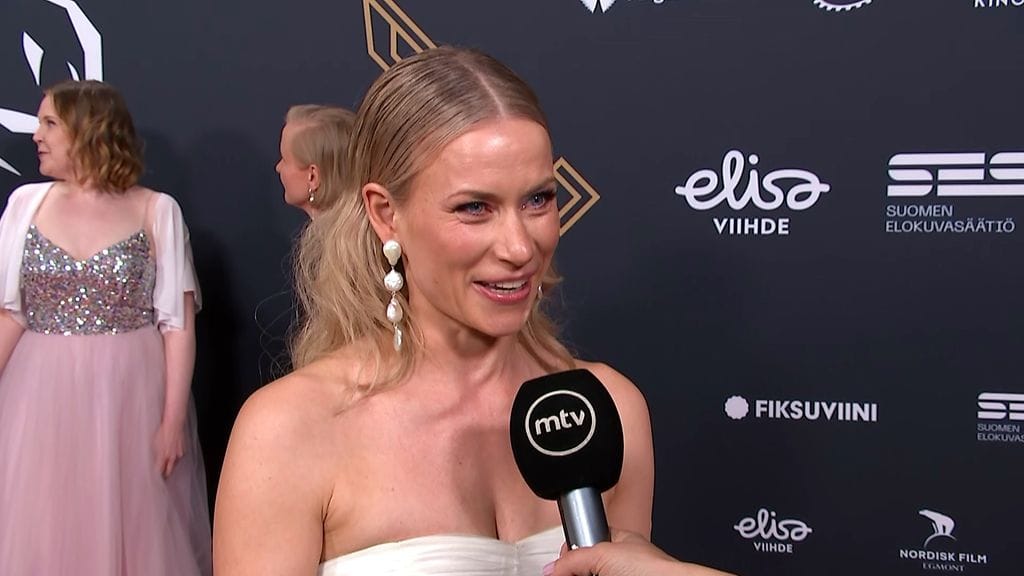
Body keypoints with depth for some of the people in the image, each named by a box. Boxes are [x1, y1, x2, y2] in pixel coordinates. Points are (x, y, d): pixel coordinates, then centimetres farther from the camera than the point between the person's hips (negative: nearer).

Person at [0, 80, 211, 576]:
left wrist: (173, 420, -8)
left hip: (130, 396, -2)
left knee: (131, 529, 6)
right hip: (43, 398, 3)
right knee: (42, 531, 9)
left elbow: (178, 325, -5)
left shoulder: (157, 212, -3)